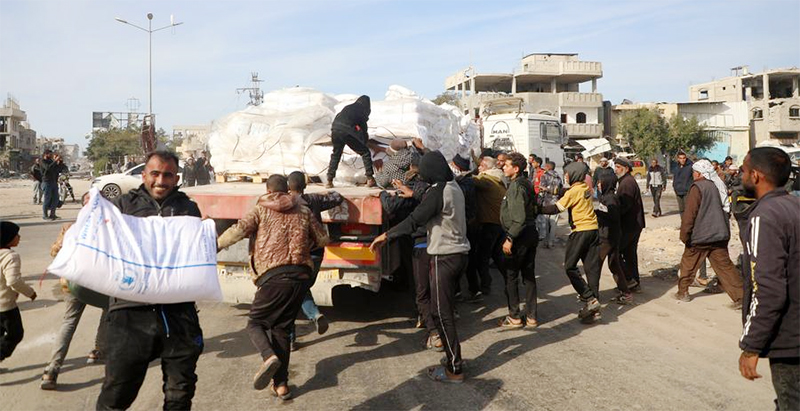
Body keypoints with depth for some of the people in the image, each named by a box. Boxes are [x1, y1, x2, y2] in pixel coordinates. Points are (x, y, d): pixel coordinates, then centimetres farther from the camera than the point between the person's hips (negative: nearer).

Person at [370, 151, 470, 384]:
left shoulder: (437, 192, -19)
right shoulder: (454, 187, 9)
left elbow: (414, 220, -19)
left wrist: (386, 236, -10)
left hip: (444, 257, -9)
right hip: (460, 253, 9)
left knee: (441, 313, -3)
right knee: (446, 309, 17)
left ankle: (454, 369, 2)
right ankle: (453, 358, 24)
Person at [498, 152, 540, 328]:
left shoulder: (516, 186, -17)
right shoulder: (526, 183, 12)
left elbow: (519, 217, -24)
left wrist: (509, 238, -22)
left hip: (520, 236, -9)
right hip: (531, 234, 9)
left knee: (511, 276, 2)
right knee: (529, 275, 13)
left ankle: (514, 317, 10)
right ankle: (531, 316, 19)